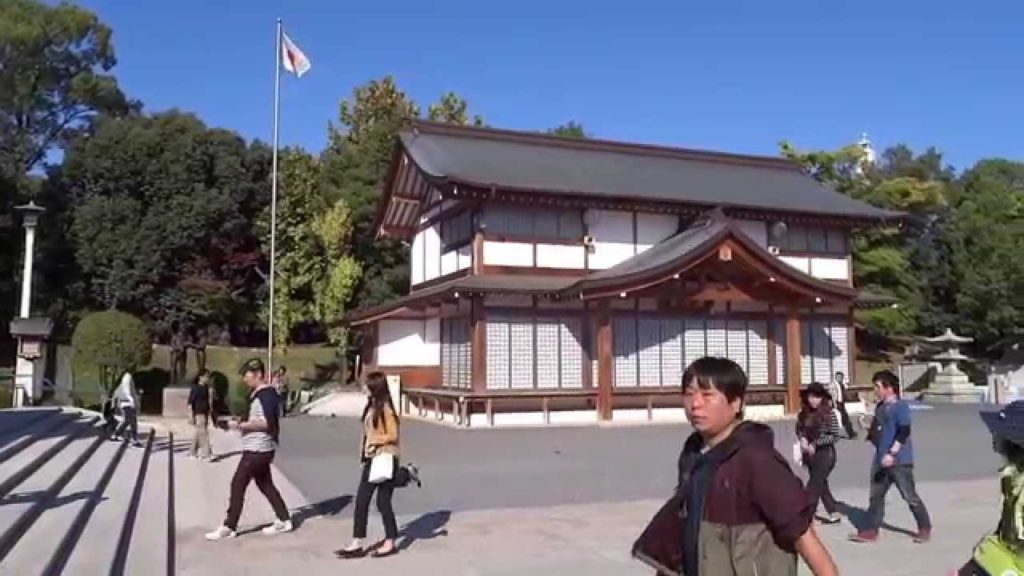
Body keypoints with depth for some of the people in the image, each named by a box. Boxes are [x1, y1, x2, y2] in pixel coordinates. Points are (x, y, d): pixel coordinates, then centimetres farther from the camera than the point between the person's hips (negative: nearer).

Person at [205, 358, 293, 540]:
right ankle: (284, 520, 21)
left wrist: (241, 425, -22)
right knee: (266, 485, 15)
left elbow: (268, 423, -25)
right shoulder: (257, 394, 13)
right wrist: (242, 423, 7)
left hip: (257, 450, -10)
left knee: (237, 485, -2)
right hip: (257, 449, 10)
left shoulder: (267, 394, -18)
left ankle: (229, 527, 7)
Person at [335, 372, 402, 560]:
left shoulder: (386, 408, -14)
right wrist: (364, 452, 11)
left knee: (383, 501, 1)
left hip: (384, 460, -9)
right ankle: (357, 544, 15)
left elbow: (393, 435, -16)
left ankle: (390, 543, 14)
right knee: (361, 500, 9)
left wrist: (374, 441, -20)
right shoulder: (371, 407, 10)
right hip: (371, 459, 9)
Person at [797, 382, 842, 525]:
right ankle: (833, 513, 33)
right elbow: (799, 428, 15)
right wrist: (803, 438, -6)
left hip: (825, 454, -6)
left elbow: (835, 436, -14)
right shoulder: (805, 413, 0)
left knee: (814, 486, -5)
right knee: (821, 485, 17)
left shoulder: (829, 413, -14)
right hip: (810, 454, 6)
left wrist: (815, 444, -20)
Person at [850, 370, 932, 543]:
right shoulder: (880, 407, 13)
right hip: (881, 460, 8)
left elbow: (904, 432, -21)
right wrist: (870, 433, 6)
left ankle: (925, 528, 20)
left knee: (910, 496, 2)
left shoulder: (901, 406, -13)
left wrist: (892, 453, -26)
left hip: (900, 461, -8)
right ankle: (871, 531, 16)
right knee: (875, 496, 10)